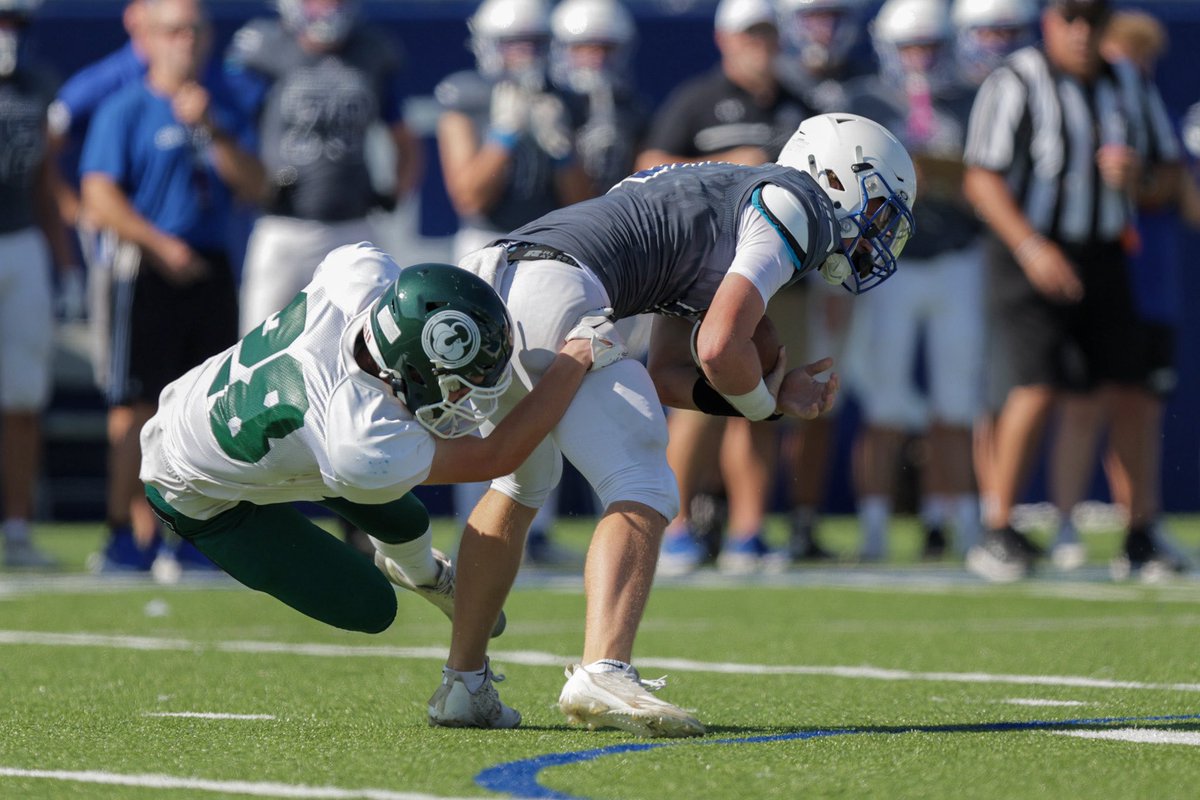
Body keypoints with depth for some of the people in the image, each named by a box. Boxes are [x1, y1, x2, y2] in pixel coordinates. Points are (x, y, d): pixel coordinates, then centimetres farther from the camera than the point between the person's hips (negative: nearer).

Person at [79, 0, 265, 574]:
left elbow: (254, 186, 4)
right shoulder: (124, 111, -4)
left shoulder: (224, 110, 13)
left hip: (211, 269, 5)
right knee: (137, 406, -5)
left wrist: (211, 130, -8)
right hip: (147, 269, -5)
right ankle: (123, 536, -2)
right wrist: (162, 246, -18)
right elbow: (101, 198, -11)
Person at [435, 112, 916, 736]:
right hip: (555, 292, -9)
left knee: (520, 485, 27)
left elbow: (663, 376, 29)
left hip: (482, 275, 9)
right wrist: (761, 400, 13)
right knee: (642, 496, -7)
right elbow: (719, 348, -8)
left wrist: (775, 397, 20)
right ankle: (601, 673, -26)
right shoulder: (800, 206, 4)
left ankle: (463, 685, 27)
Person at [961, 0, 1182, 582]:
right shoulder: (1015, 84, -10)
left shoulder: (1129, 87, 9)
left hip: (1103, 260, 5)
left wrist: (1139, 173, -10)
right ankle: (998, 532, -6)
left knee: (1128, 396, 1)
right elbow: (981, 179, -16)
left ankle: (1140, 536, 10)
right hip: (1030, 255, -5)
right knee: (1037, 391, -15)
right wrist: (1030, 246, -28)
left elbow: (1171, 168, 14)